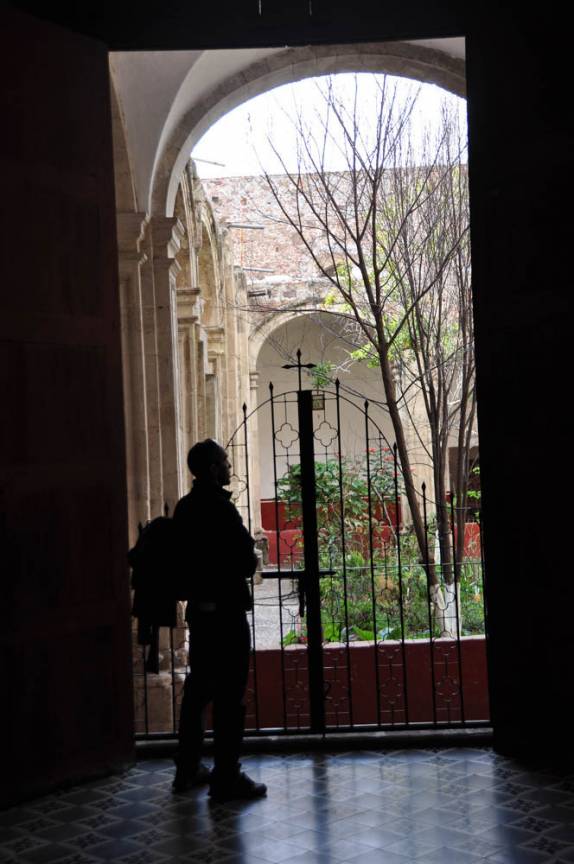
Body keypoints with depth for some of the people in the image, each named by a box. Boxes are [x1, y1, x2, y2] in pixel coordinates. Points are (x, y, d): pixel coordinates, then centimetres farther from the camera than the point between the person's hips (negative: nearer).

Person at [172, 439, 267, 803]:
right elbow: (246, 562, -18)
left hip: (198, 607, 9)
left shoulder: (185, 508, 7)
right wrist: (252, 560, 4)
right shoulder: (221, 509, -17)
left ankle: (188, 769, 26)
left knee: (198, 688, 16)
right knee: (229, 695, -2)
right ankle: (227, 777, 4)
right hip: (225, 610, -8)